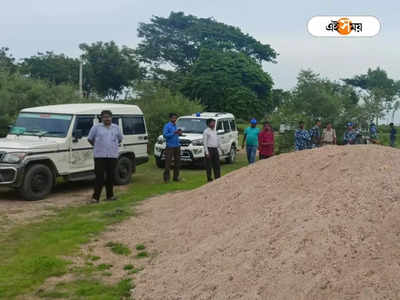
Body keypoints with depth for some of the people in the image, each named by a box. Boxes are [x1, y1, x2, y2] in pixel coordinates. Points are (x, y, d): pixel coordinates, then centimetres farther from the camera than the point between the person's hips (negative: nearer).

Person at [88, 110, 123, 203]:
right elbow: (90, 139, 10)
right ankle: (96, 197, -6)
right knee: (99, 176, -8)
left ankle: (110, 195, 17)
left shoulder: (116, 128, 12)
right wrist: (97, 146, 14)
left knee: (111, 176, 6)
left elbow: (120, 139, 25)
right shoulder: (96, 127, 3)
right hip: (100, 155, -3)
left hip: (113, 155, 3)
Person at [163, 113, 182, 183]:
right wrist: (174, 133, -22)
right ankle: (166, 178, -3)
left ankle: (176, 177, 18)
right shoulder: (167, 126, -5)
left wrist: (179, 133, 1)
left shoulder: (175, 125, 16)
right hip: (170, 147, -7)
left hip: (177, 146, 7)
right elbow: (165, 135, -15)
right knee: (168, 162, -7)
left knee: (177, 162, 8)